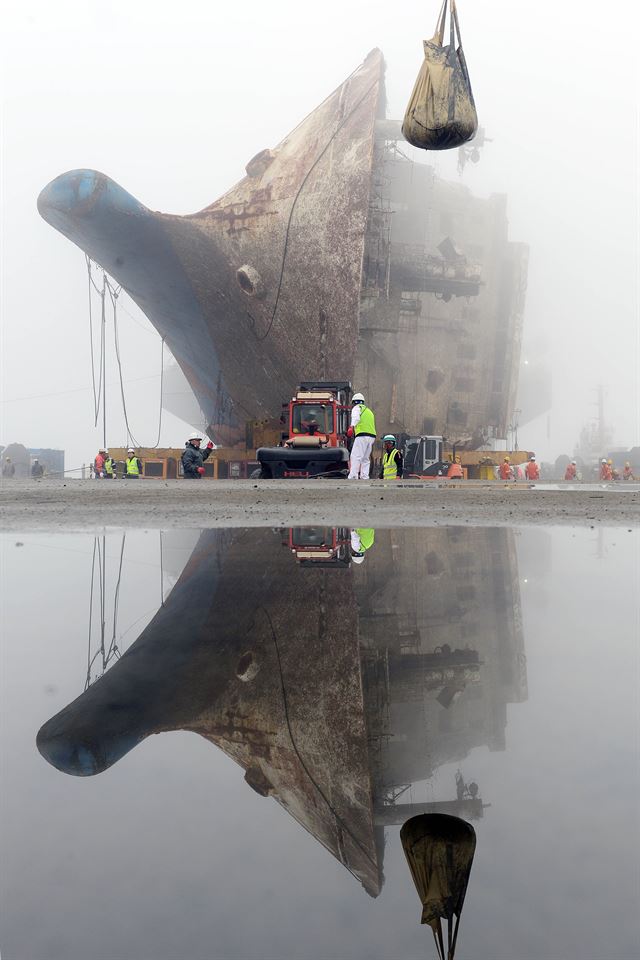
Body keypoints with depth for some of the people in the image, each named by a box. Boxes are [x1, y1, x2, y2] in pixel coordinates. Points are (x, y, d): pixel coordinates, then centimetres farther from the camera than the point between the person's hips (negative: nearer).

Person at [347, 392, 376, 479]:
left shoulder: (357, 408, 7)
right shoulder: (369, 411, 31)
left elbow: (356, 418, -15)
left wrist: (352, 427, -26)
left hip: (362, 435, -8)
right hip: (372, 436, 8)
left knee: (355, 456, -11)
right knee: (366, 458, 12)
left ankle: (353, 476, -21)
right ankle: (364, 477, 6)